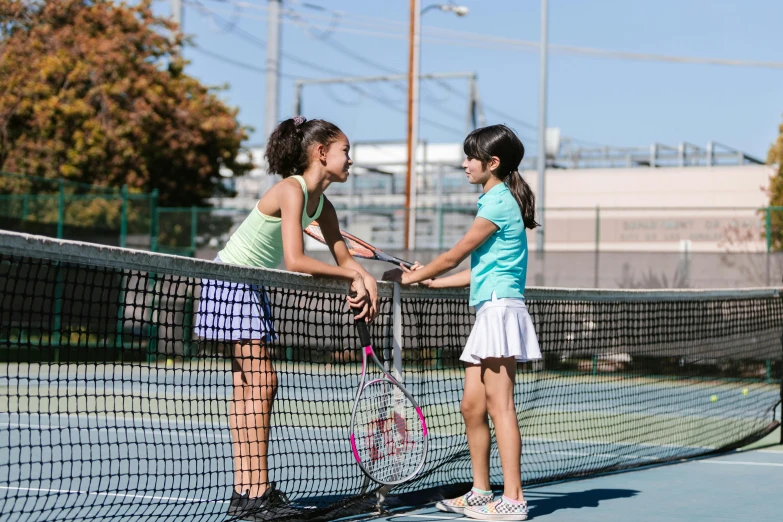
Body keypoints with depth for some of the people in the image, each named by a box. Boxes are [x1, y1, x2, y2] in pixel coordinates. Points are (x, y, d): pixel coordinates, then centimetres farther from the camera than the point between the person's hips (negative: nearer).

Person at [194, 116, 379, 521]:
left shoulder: (322, 206, 7)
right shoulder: (292, 190, -21)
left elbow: (344, 259, 9)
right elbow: (295, 261, -29)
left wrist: (364, 283, -13)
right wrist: (354, 277, -20)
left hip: (253, 290, 10)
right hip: (230, 280, -10)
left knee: (248, 387, 9)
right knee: (260, 382, -13)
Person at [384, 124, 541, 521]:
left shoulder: (499, 202, -10)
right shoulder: (496, 200, 20)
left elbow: (454, 255, -7)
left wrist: (409, 277, 4)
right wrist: (433, 282, 21)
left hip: (501, 308, -10)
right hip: (489, 312, 10)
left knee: (499, 406, -9)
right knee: (472, 406, 9)